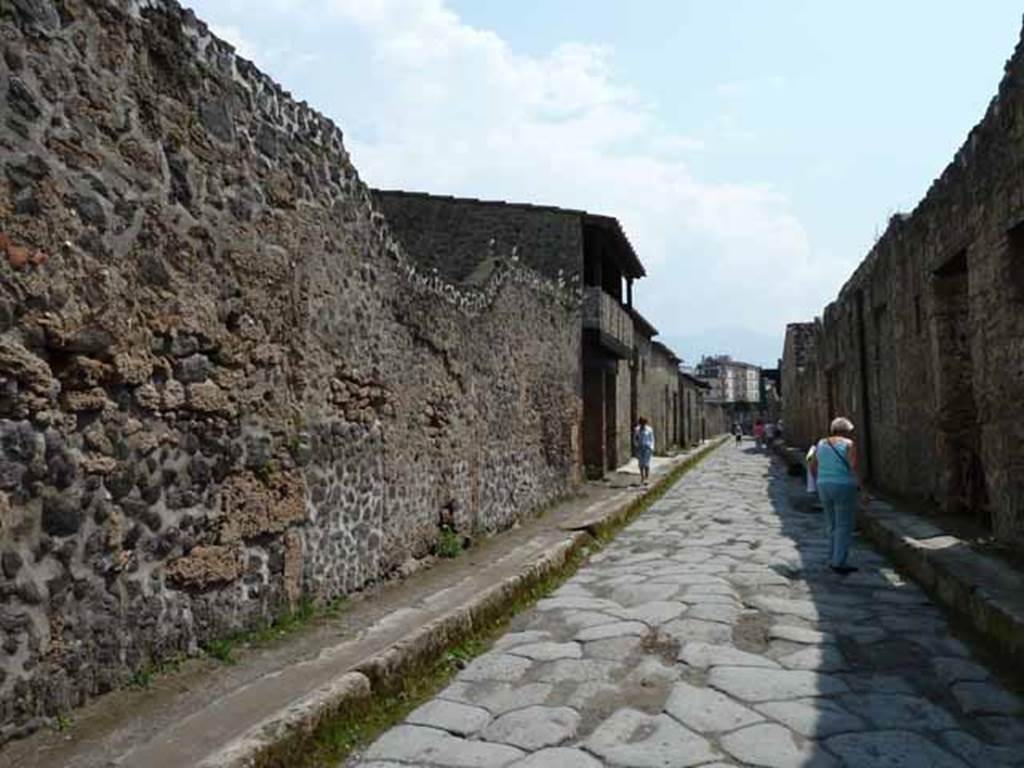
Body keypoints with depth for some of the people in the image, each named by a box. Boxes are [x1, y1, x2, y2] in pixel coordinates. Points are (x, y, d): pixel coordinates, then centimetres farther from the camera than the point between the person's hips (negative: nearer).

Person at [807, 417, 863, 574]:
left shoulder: (821, 443, 8)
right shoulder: (849, 444, -8)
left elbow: (811, 465, 10)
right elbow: (853, 466, -18)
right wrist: (858, 484, -5)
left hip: (825, 488, 6)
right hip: (844, 488, -6)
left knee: (832, 525, 17)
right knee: (844, 527, 1)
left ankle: (833, 559, 21)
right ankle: (839, 562, -1)